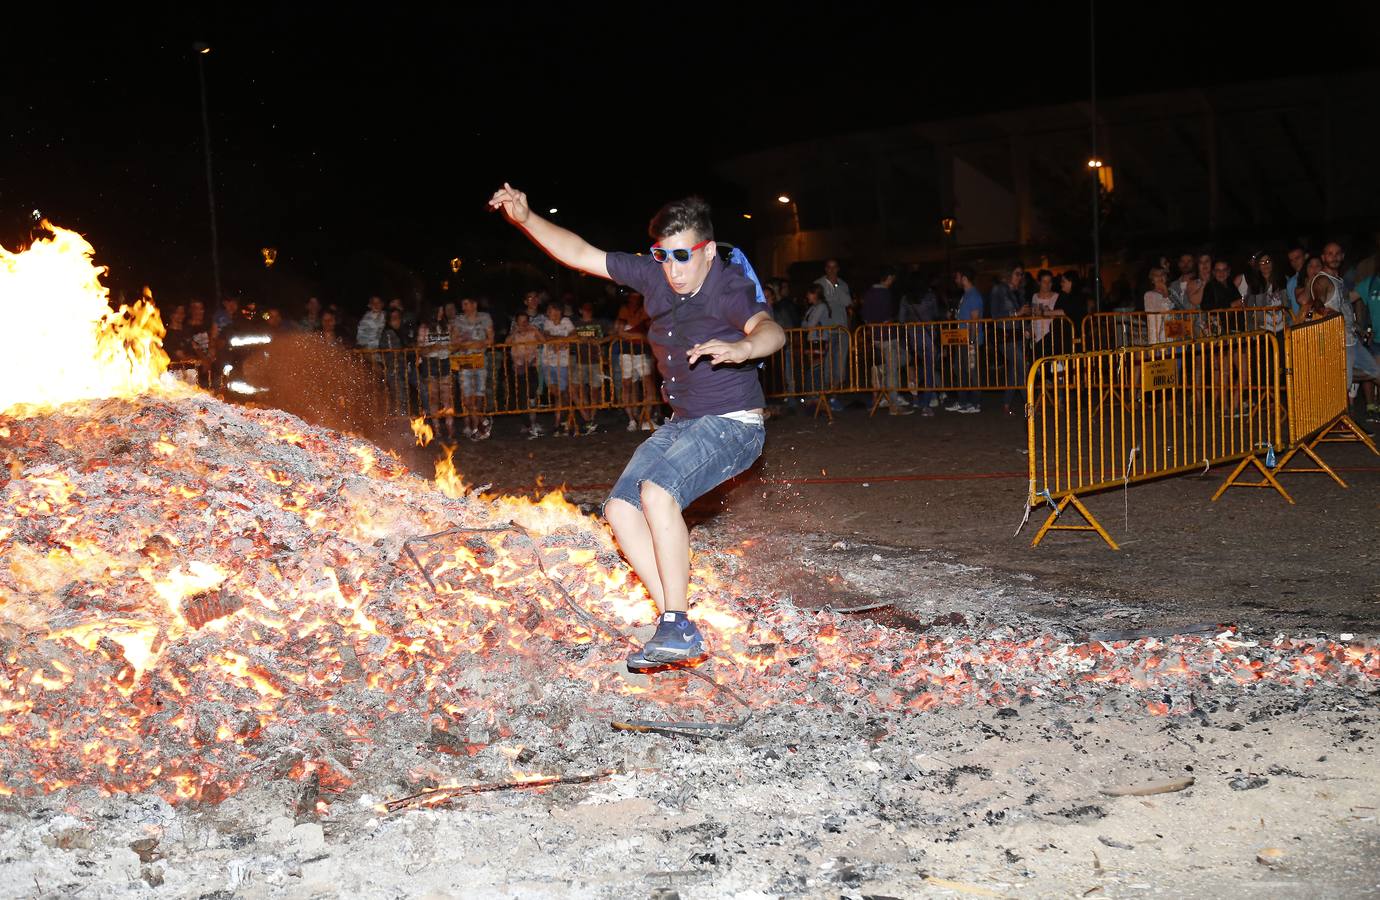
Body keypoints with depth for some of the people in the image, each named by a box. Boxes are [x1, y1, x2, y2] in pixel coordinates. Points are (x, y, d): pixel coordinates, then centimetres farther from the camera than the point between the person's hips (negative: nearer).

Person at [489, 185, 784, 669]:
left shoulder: (728, 291, -23)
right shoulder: (654, 275, -2)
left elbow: (770, 330, -43)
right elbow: (581, 254, 5)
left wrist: (741, 346, -66)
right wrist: (526, 219, -4)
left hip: (732, 425, -8)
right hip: (682, 424, 8)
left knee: (658, 488, -31)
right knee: (621, 508, -6)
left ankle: (678, 629, -26)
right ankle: (678, 626, -6)